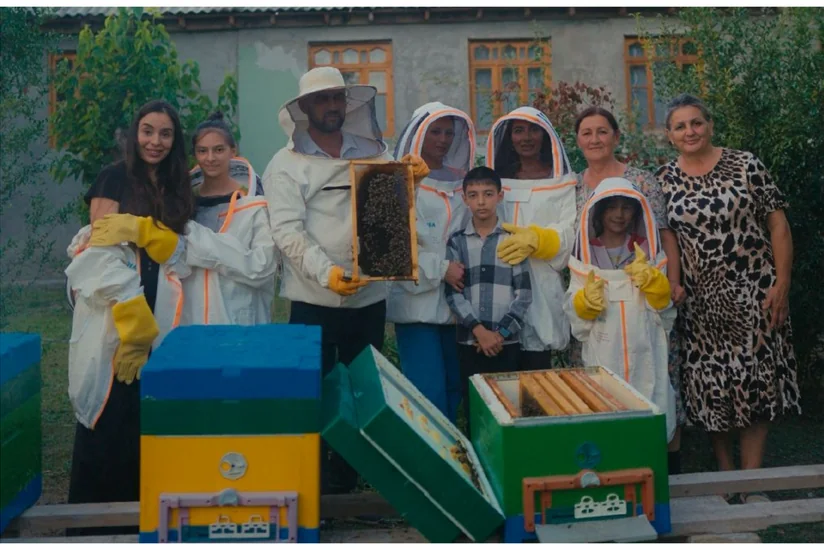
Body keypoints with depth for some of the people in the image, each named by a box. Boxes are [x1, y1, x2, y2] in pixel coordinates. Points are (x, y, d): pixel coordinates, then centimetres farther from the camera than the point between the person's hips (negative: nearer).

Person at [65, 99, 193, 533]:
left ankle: (136, 504, 20)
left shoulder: (177, 188, 14)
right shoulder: (115, 178, -1)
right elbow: (103, 253, -11)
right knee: (108, 413, 0)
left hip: (157, 318, 5)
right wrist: (131, 315, -18)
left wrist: (140, 228, -15)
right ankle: (92, 512, 14)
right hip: (110, 315, -4)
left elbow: (178, 251, 4)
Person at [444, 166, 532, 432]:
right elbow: (452, 292, -2)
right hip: (469, 340, 1)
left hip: (507, 341, -1)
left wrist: (502, 332, -8)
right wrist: (479, 330, -11)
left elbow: (524, 292, 0)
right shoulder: (457, 241, 5)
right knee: (472, 406, 7)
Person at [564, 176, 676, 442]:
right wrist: (588, 300, -21)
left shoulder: (647, 249, 7)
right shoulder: (586, 253, 3)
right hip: (603, 351, -1)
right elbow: (574, 309, 0)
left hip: (644, 349, 1)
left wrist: (649, 278, -14)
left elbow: (663, 301, 3)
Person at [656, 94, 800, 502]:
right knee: (711, 385, 6)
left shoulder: (746, 165, -1)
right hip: (700, 301, 2)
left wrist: (782, 284, -7)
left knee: (755, 380, 0)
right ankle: (726, 475, 24)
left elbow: (778, 226, -1)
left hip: (754, 294, -1)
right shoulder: (662, 182, 3)